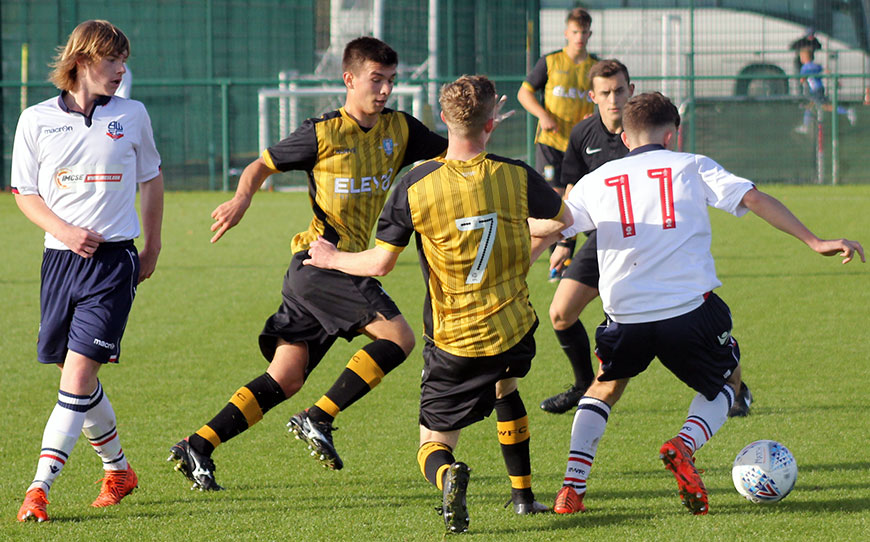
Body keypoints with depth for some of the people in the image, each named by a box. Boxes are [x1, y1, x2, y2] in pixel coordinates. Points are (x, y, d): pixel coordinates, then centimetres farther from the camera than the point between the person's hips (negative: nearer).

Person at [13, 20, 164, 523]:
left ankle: (39, 488, -17)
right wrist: (65, 231, -9)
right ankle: (118, 468, 32)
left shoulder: (132, 116, 4)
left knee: (78, 372, -14)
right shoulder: (36, 120, 3)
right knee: (80, 380, 9)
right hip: (60, 256, 2)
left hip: (114, 259, -2)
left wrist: (152, 250, 16)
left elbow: (152, 179, 18)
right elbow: (24, 193, 7)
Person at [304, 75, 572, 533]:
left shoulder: (416, 186, -13)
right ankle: (522, 495, 35)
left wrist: (333, 258, 12)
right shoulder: (517, 177, -8)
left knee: (433, 447, 9)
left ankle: (449, 477, -27)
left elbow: (381, 263, -8)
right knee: (504, 387, 37)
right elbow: (562, 219, 12)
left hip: (453, 344, -3)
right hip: (515, 331, 3)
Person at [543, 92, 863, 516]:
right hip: (690, 307, -2)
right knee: (726, 381, 23)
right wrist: (813, 241, -2)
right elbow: (753, 199, -2)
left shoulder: (595, 182, 14)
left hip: (626, 315, 2)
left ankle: (572, 488, 12)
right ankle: (685, 445, -7)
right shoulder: (690, 167, 8)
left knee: (606, 387, 29)